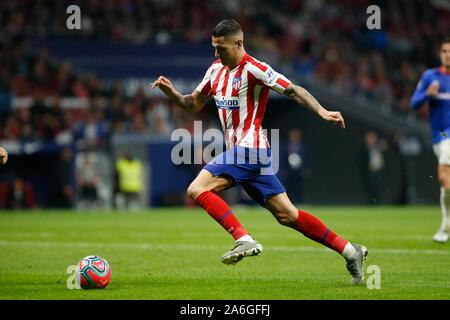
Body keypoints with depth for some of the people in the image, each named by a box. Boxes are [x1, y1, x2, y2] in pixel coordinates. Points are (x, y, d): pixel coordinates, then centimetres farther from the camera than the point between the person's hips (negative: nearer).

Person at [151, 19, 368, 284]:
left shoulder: (253, 69, -11)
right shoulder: (216, 70, 14)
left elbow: (293, 90, -16)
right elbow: (194, 104, 22)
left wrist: (321, 111, -30)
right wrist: (172, 92, 3)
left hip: (248, 149, -8)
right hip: (241, 151, 8)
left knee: (197, 190, -17)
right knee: (287, 215, 6)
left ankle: (244, 240, -23)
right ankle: (350, 251, 8)